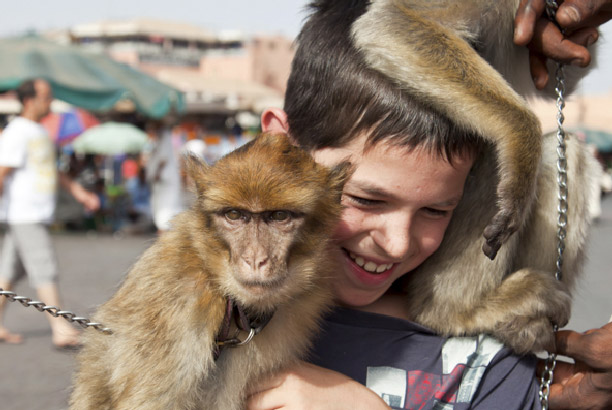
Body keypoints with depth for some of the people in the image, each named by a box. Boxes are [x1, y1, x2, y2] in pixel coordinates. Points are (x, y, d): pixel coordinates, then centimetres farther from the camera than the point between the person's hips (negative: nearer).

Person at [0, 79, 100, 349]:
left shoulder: (39, 131, 17)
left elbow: (52, 170, 26)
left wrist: (79, 192, 24)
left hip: (38, 213, 9)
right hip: (23, 216, -9)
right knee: (45, 269, -10)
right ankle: (60, 329, -10)